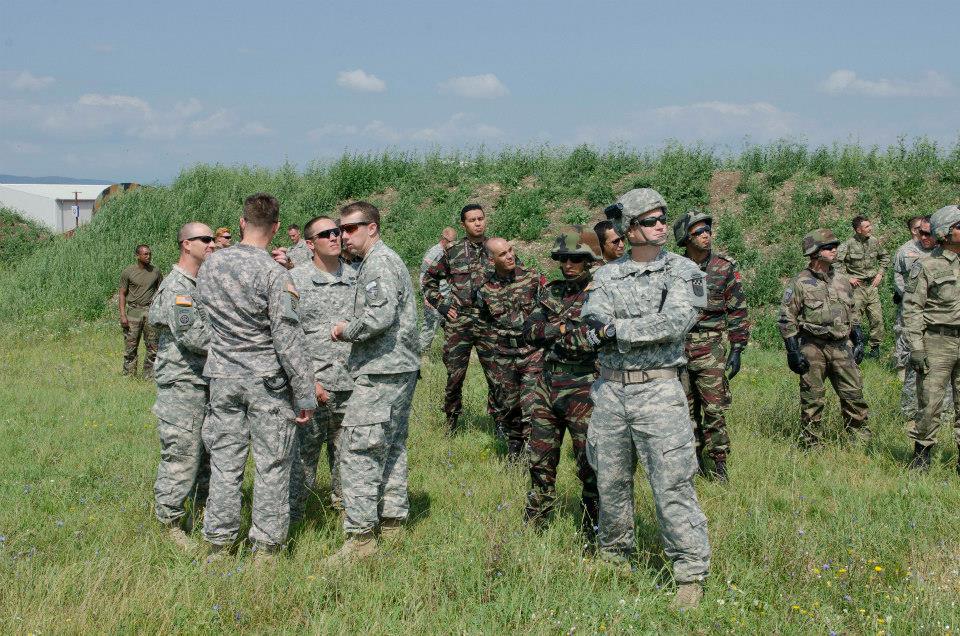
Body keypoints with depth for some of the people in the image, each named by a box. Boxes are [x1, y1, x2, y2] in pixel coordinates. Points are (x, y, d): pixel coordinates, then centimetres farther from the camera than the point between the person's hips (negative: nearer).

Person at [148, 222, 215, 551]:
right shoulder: (176, 287, -14)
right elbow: (193, 337, -23)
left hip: (208, 385, 9)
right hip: (182, 387, -9)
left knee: (211, 453, 15)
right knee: (181, 457, -5)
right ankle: (171, 523, 4)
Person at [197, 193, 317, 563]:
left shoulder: (210, 266, 2)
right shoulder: (274, 274, -15)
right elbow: (288, 338, -15)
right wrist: (305, 393, -10)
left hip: (223, 377, 5)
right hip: (267, 380, -4)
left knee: (224, 462, 10)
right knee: (271, 464, 5)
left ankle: (218, 544, 15)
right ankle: (266, 547, 8)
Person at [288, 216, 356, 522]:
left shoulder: (356, 278, 9)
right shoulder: (295, 279, -2)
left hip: (351, 382, 4)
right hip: (312, 382, -4)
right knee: (304, 452, -2)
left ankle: (344, 507, 23)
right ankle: (291, 517, 8)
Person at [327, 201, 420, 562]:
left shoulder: (379, 263, -12)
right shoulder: (384, 261, 20)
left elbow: (380, 316, -25)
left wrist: (347, 332, -10)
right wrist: (350, 329, 11)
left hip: (381, 372, -11)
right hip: (400, 369, 11)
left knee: (358, 449, -11)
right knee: (391, 446, 16)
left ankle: (360, 536, -12)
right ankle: (392, 524, 23)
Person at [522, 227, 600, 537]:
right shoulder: (552, 293, 10)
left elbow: (592, 341, -20)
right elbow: (530, 330, -2)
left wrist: (553, 330, -11)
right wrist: (564, 329, -15)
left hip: (583, 389, -6)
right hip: (547, 386, 6)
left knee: (591, 466, 0)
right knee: (540, 463, 15)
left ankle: (594, 535, 10)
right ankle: (534, 526, 28)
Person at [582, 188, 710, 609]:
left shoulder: (683, 271, -1)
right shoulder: (607, 275, 9)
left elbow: (675, 322, -17)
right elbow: (593, 322, -7)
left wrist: (617, 329, -11)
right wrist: (648, 327, -20)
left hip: (658, 391, -4)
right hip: (610, 390, 4)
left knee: (672, 487, -6)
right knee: (610, 484, 14)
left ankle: (691, 574, 1)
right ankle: (615, 557, 31)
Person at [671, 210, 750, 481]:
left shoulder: (726, 267, 0)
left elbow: (737, 310, 3)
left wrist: (737, 349, -2)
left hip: (710, 347, -2)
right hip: (676, 345, 2)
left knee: (714, 408, -6)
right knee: (686, 408, 8)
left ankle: (719, 463, 2)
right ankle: (694, 459, 19)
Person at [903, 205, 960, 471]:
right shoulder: (926, 267, -4)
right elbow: (911, 309, -7)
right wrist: (916, 348, -13)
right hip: (937, 342, -5)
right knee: (930, 402, -3)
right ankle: (922, 452, 10)